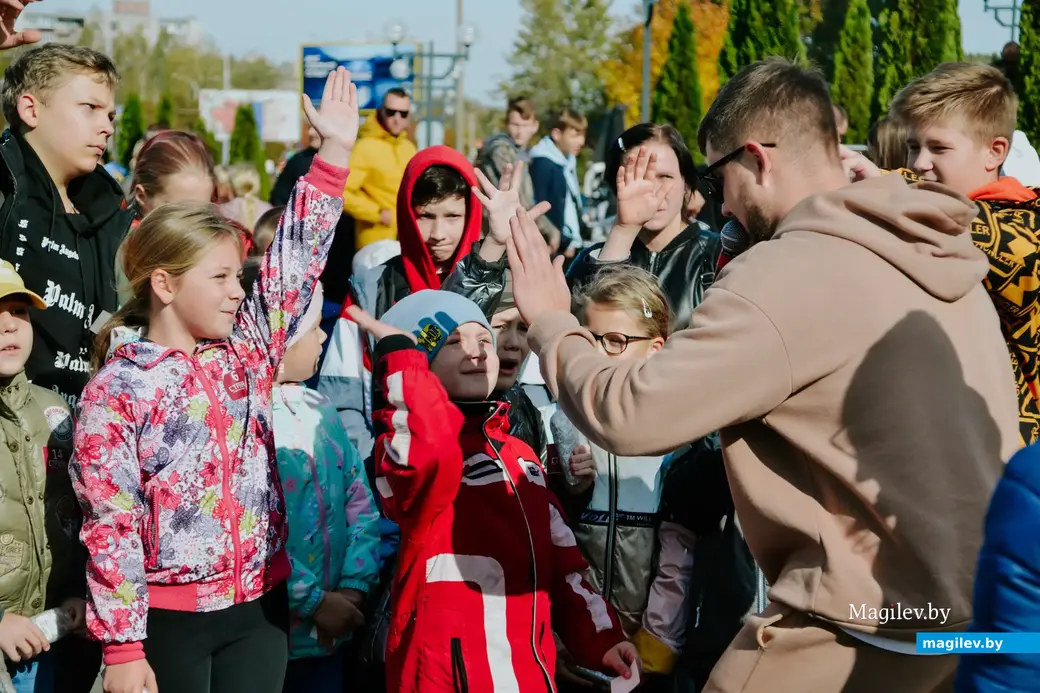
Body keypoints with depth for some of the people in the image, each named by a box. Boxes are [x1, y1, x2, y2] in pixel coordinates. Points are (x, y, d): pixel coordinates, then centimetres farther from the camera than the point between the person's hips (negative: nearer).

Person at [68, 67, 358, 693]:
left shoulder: (246, 349, 5)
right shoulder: (117, 389, -10)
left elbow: (296, 262, 3)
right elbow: (110, 526, -12)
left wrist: (334, 151, -3)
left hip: (259, 603, 4)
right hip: (167, 616, -4)